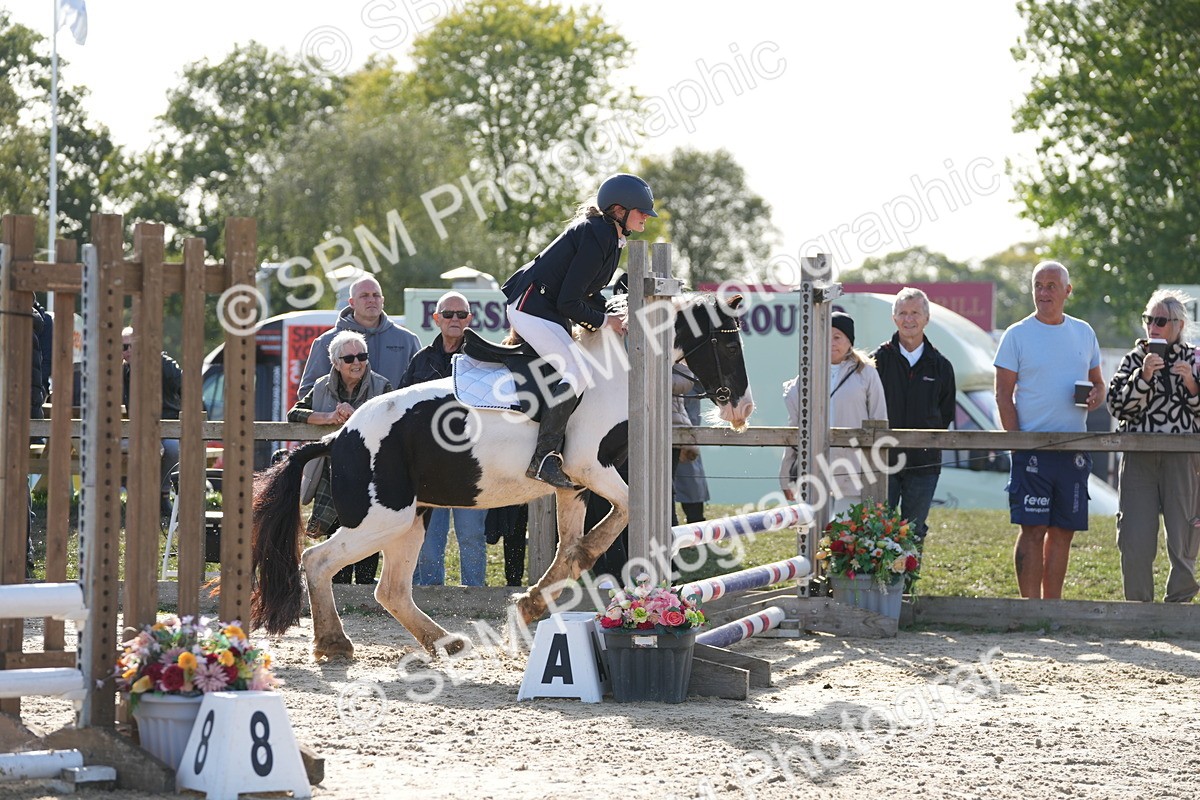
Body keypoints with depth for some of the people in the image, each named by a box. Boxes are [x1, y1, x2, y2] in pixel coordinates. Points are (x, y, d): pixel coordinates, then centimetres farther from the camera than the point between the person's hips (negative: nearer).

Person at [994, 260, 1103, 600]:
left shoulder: (1084, 333, 12)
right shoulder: (1017, 335, 0)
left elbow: (1098, 382, 19)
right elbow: (1003, 394, -2)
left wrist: (1095, 396, -5)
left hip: (1074, 449, 4)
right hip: (1032, 449, -4)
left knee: (1063, 531, 7)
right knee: (1033, 528, -8)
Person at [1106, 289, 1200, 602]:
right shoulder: (1134, 360, 9)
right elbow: (1118, 406, -1)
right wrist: (1143, 376, -14)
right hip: (1139, 457, 0)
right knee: (1136, 540, -4)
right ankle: (1138, 604, 7)